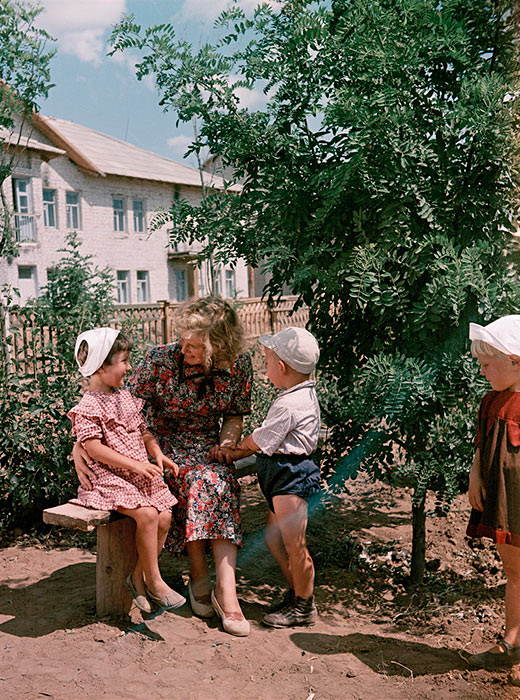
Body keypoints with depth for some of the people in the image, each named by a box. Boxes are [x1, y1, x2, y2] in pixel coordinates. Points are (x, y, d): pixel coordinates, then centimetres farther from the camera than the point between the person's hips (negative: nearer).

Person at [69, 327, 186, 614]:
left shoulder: (127, 397, 14)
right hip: (108, 477, -7)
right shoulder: (88, 406, -10)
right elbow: (94, 448, -16)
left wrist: (158, 454, 2)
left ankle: (138, 576, 9)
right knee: (147, 514, -25)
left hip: (140, 474, 8)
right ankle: (154, 582, -8)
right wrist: (134, 464, -20)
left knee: (164, 516, -8)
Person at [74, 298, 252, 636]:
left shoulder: (239, 365, -8)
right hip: (165, 446, -2)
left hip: (209, 447, 2)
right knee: (201, 481, -33)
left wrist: (226, 444, -12)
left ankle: (225, 589, -28)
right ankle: (200, 577, -15)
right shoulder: (161, 361, -17)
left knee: (221, 483, -31)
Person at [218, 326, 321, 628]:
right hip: (287, 475, 11)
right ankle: (296, 592, 33)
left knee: (294, 545, 2)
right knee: (273, 537, 20)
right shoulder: (305, 393, 9)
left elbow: (260, 441, -12)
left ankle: (304, 606, 17)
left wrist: (237, 449, 7)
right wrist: (238, 453, 10)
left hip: (291, 475, -11)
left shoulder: (288, 405, -23)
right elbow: (268, 438, 13)